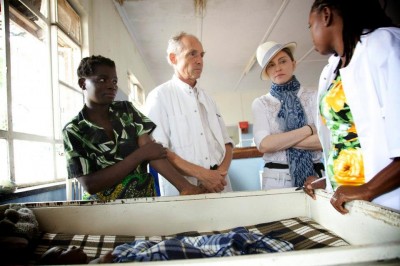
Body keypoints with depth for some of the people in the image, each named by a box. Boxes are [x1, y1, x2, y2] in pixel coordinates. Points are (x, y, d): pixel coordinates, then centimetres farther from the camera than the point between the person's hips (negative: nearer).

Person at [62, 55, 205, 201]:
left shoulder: (126, 109, 5)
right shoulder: (73, 131, -3)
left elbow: (150, 147, -6)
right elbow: (90, 184, -11)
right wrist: (141, 154, -14)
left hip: (144, 199, 3)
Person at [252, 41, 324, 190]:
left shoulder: (314, 97, 2)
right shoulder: (261, 104, 2)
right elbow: (263, 144, -11)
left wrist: (280, 141, -11)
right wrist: (308, 129, -9)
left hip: (314, 175, 1)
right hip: (277, 179, 0)